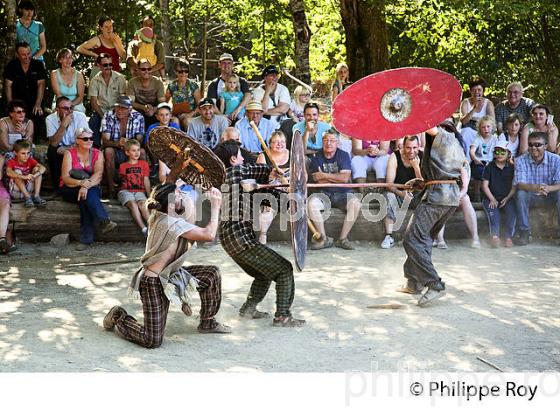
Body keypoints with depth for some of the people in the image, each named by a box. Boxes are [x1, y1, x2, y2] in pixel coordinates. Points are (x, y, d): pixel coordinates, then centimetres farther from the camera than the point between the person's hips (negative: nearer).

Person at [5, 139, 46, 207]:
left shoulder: (30, 161, 0)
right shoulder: (11, 162, -8)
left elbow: (43, 168, -17)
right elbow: (8, 172, -31)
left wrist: (34, 175, -38)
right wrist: (24, 177, -44)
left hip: (29, 190, 3)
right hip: (16, 192, -3)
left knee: (37, 169, -11)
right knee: (18, 172, -24)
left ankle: (36, 196, -23)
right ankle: (27, 197, -32)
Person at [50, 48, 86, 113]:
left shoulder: (78, 75, 1)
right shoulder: (55, 74, 0)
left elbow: (80, 96, -2)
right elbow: (58, 94, -9)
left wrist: (71, 104, -20)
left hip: (76, 106, 1)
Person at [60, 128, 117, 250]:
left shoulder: (97, 154, 4)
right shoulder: (70, 153, -2)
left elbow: (98, 175, -13)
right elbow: (65, 178, -14)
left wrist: (86, 186, -33)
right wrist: (82, 183, -32)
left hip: (92, 189, 1)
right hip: (70, 190, -1)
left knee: (86, 198, -34)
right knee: (87, 194, -34)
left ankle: (86, 239, -39)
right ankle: (104, 221, -48)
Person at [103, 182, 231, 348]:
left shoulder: (160, 217, 2)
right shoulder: (172, 223, -26)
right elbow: (209, 234, -28)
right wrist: (215, 206, -17)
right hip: (154, 284, -10)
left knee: (212, 273, 6)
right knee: (153, 341, -11)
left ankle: (208, 323, 20)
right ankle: (118, 317, 14)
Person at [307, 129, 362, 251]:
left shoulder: (343, 155, 2)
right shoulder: (317, 157, 4)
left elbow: (345, 178, -13)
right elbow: (318, 180, -8)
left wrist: (325, 175, -10)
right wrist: (337, 177, -9)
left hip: (343, 194, 0)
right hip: (324, 194, 1)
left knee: (356, 204, -31)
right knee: (311, 203, -31)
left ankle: (342, 238, -20)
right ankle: (324, 239, -20)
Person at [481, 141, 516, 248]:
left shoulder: (511, 168, 10)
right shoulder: (489, 167, 8)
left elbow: (514, 186, 7)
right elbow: (485, 185, 3)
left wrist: (507, 198, -9)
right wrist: (492, 199, -10)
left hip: (507, 198, 1)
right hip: (491, 198, -1)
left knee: (511, 211, -30)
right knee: (493, 212, -32)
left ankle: (509, 237, -32)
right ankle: (495, 236, -45)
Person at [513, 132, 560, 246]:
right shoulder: (520, 161, -11)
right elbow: (519, 184, -23)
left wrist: (549, 188, -46)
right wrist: (535, 188, -46)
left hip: (549, 197, 0)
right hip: (530, 198, 0)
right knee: (520, 193, -31)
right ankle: (524, 233, -20)